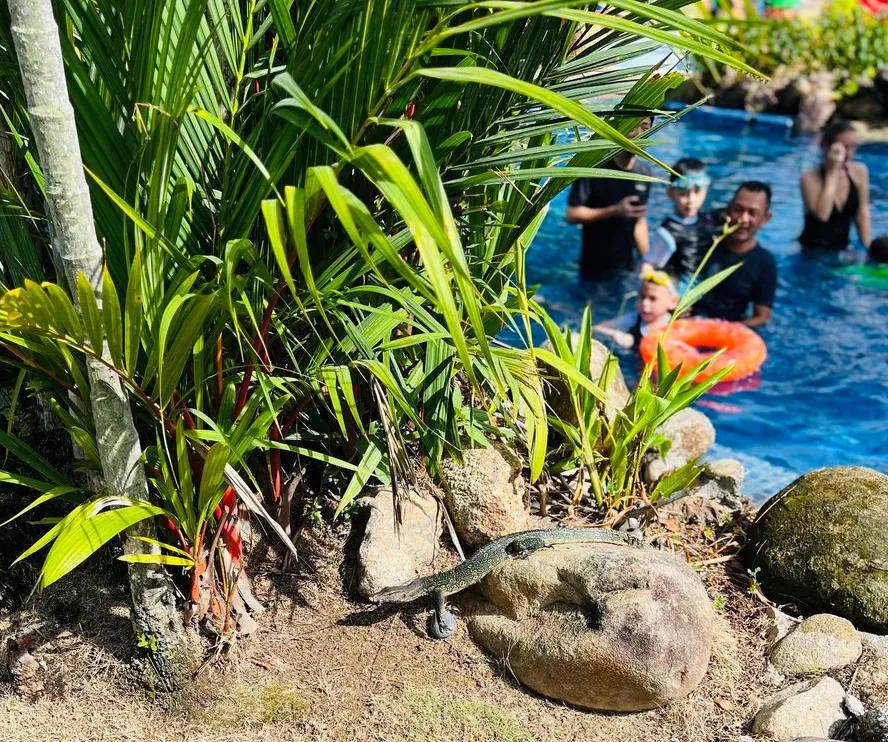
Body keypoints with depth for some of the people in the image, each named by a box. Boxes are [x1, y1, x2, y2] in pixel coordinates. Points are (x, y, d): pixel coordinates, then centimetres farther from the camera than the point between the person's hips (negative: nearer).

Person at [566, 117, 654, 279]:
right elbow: (572, 214, -15)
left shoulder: (645, 173, 3)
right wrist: (614, 211, -24)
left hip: (627, 268, 5)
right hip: (595, 269, -5)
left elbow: (639, 219, 11)